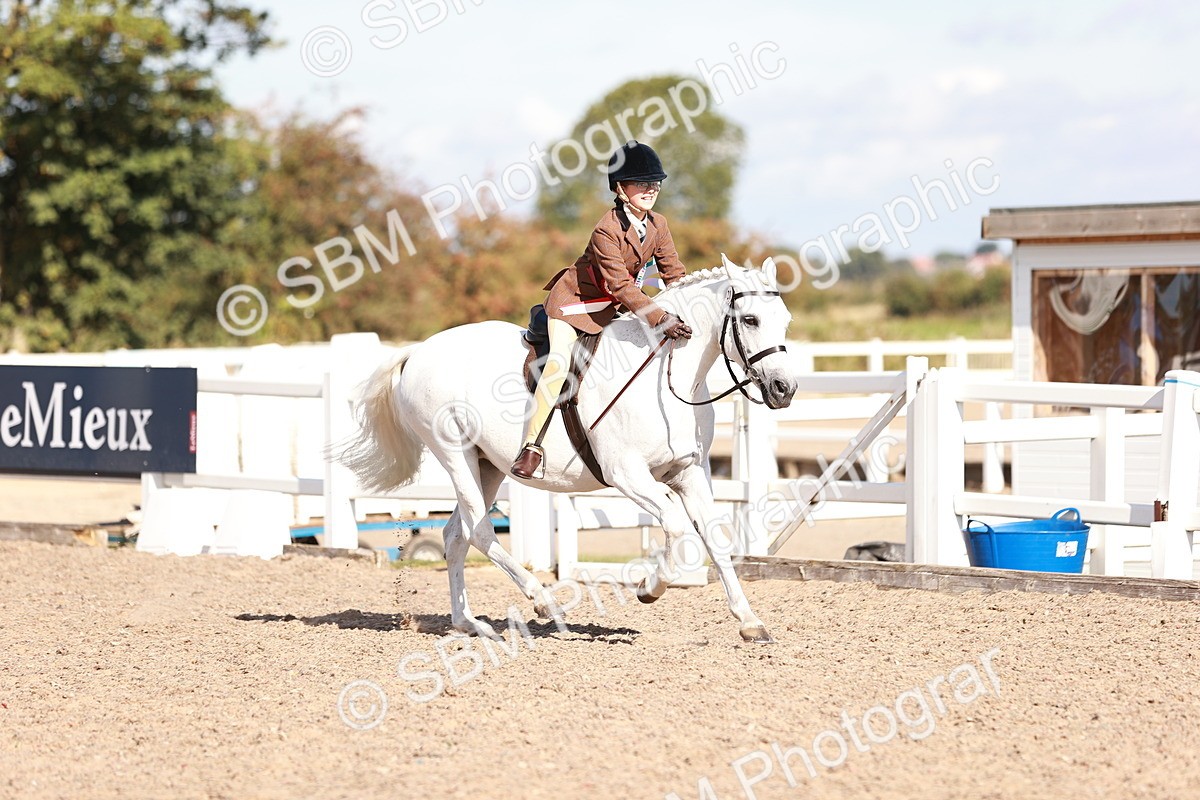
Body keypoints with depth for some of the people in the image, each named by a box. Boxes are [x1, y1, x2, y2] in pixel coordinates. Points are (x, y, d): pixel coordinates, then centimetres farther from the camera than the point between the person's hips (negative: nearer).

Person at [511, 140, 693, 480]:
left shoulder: (658, 226, -5)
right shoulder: (607, 231, -28)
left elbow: (675, 273, 2)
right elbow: (621, 285, -33)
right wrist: (661, 319, -41)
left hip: (615, 307, 8)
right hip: (576, 299, -8)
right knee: (560, 362, -22)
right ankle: (532, 445, -21)